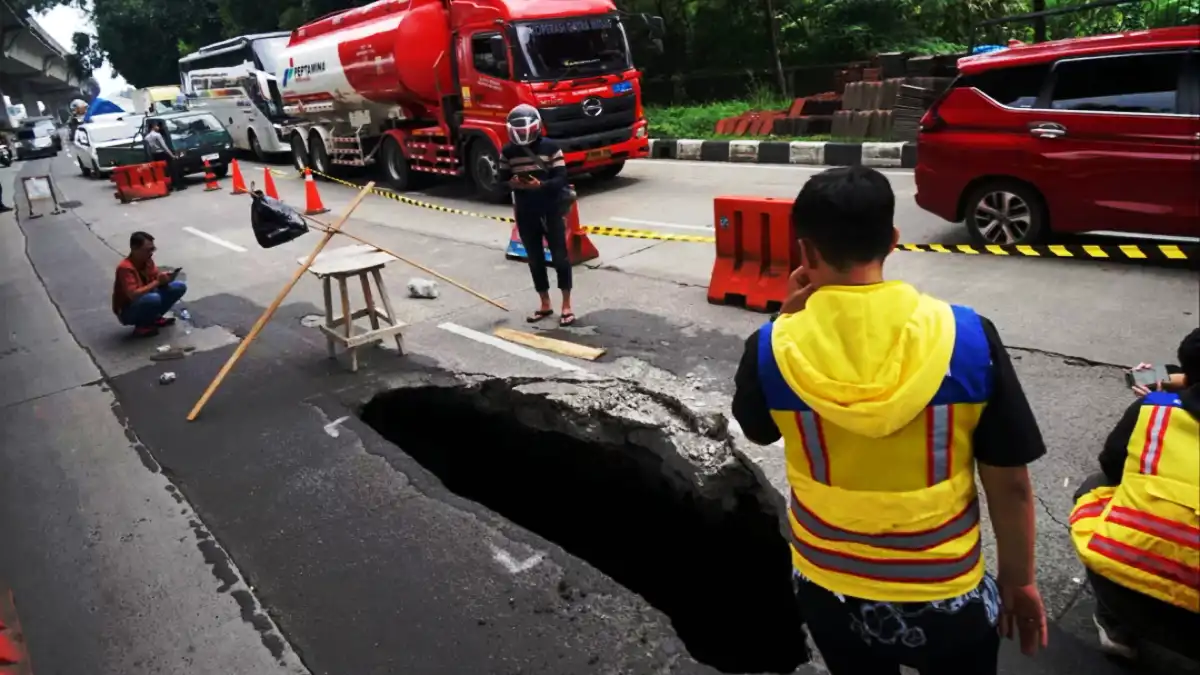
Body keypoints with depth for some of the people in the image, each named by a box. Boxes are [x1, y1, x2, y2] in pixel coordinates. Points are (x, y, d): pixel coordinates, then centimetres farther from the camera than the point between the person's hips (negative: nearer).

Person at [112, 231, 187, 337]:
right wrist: (157, 282, -31)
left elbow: (156, 279, 3)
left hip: (146, 301, 8)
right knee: (153, 299, -39)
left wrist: (163, 279, -22)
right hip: (127, 312, -8)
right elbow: (133, 295, -36)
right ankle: (142, 326, -10)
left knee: (179, 287, -4)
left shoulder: (147, 260, -3)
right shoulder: (125, 268, -27)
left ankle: (154, 318, 6)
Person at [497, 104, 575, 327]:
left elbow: (561, 178, -11)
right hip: (525, 214, 3)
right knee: (535, 259, 10)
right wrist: (512, 183, -17)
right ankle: (545, 304, 23)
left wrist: (540, 185, -28)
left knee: (559, 257, 1)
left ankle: (567, 305, 12)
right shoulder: (507, 151, 2)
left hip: (551, 211, -3)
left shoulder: (550, 147, -8)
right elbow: (502, 178, 6)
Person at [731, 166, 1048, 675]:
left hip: (828, 589, 1)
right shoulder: (968, 337, -19)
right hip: (946, 595, -1)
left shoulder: (773, 348, -18)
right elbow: (1011, 484, -11)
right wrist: (1019, 581, 5)